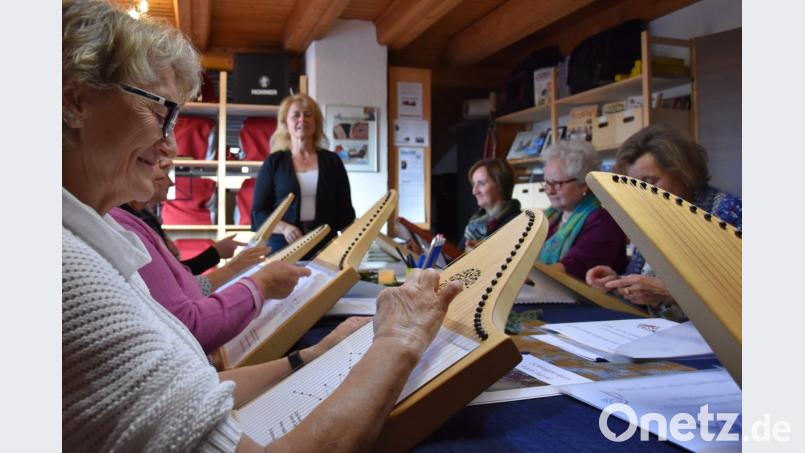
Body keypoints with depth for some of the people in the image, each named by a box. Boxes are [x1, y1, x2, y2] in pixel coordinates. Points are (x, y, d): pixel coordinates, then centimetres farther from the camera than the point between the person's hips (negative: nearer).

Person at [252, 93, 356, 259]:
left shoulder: (332, 161, 10)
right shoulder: (273, 162, 5)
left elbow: (345, 210, 9)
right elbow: (258, 212, 2)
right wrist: (284, 228, -16)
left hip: (326, 248, 1)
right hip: (283, 249, -1)